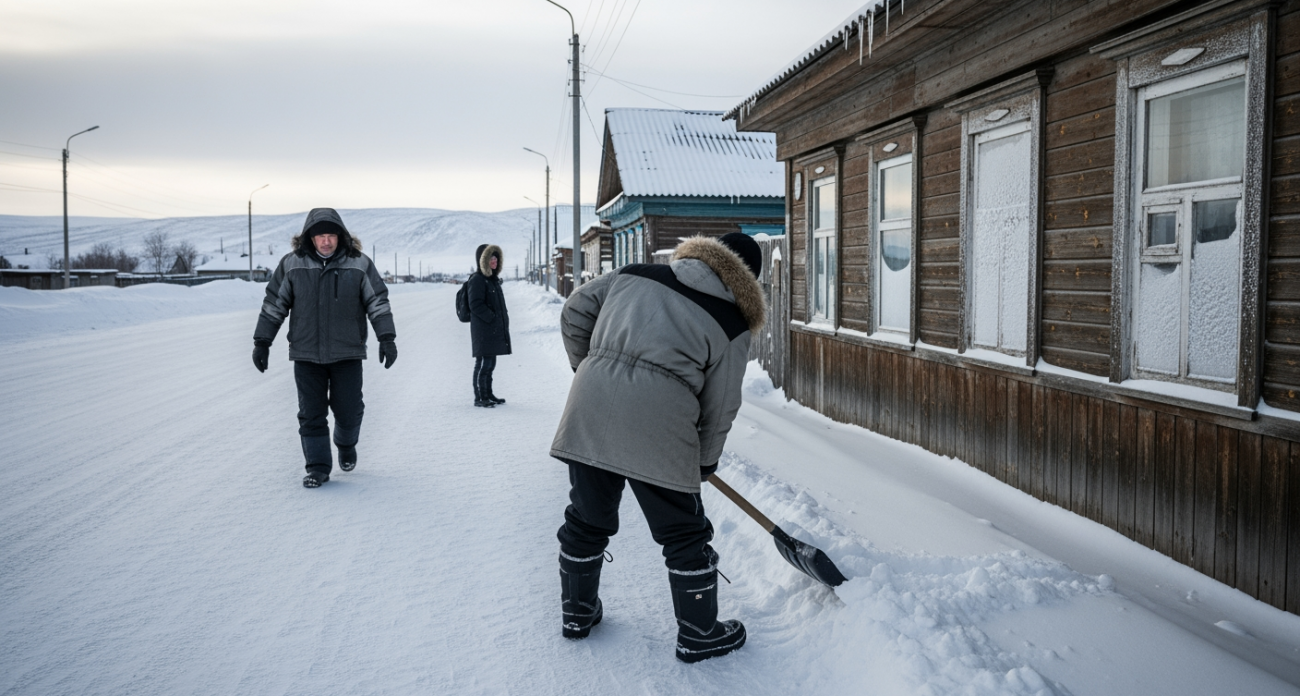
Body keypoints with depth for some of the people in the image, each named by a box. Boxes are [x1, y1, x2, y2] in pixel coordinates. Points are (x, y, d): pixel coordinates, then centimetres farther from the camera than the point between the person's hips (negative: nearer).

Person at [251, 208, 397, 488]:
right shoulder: (291, 264, 2)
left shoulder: (359, 264, -1)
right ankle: (318, 466, 14)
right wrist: (262, 342, 6)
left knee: (349, 410, 3)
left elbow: (378, 302, 1)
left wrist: (387, 338, -8)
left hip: (347, 353, -1)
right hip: (306, 353, 1)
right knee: (311, 414, 3)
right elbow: (274, 304, 7)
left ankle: (346, 444, 34)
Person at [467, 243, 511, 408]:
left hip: (495, 331, 9)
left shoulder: (493, 279, 17)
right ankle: (479, 397, -1)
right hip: (483, 331, -9)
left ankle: (488, 394, 24)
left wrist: (503, 319, 11)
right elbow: (476, 305, -19)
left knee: (490, 363, 15)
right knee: (483, 364, -6)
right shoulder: (477, 280, -12)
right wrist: (492, 318, -18)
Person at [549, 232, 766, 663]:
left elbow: (575, 314, 17)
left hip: (589, 409, 5)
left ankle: (577, 613, 41)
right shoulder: (731, 324, 7)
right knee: (684, 535, 14)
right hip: (657, 423, -4)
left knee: (586, 519, 23)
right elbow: (721, 407, 9)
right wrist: (706, 460, 24)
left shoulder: (635, 274, 16)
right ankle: (700, 634, 28)